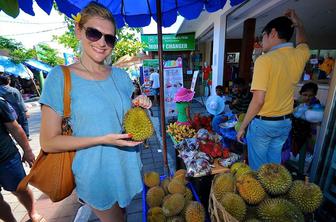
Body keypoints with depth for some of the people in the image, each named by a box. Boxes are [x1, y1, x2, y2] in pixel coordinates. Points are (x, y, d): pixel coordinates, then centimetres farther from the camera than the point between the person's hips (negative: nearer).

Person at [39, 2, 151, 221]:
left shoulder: (121, 75, -2)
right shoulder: (61, 77, -15)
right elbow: (49, 142, -14)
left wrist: (140, 107, -13)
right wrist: (103, 140, -25)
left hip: (127, 165, 5)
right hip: (96, 173, -4)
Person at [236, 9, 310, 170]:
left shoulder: (265, 60, -19)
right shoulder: (300, 56, 0)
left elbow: (258, 100, -23)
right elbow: (302, 44, 29)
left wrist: (242, 127, -14)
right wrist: (298, 25, 35)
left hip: (263, 122, -6)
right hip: (285, 122, 7)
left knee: (257, 168, 12)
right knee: (274, 165, 23)